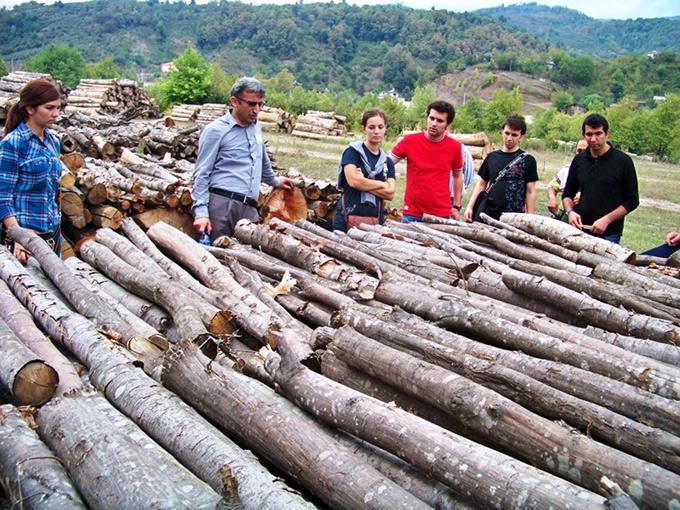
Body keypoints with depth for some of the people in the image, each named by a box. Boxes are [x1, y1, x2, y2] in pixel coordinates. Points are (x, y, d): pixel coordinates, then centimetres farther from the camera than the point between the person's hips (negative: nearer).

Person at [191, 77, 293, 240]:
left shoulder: (255, 126, 16)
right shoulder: (216, 130, -2)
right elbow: (202, 174, -4)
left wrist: (274, 181, 46)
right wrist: (201, 211, -12)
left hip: (250, 208, 6)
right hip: (222, 204, -6)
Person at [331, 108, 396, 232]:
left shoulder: (387, 162, 14)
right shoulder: (353, 151, 2)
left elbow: (390, 194, 3)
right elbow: (353, 180, -13)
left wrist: (363, 183, -8)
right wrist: (381, 184, 0)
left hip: (376, 221, 4)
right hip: (349, 219, -4)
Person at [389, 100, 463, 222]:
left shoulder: (454, 147, 0)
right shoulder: (409, 141, -4)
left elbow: (457, 176, 12)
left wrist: (456, 206, 11)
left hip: (441, 215, 1)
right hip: (411, 214, 0)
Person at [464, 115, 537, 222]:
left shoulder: (527, 160, 2)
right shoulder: (491, 157, 12)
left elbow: (530, 192, 1)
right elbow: (481, 184, 16)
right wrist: (470, 206, 7)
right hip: (487, 215, 3)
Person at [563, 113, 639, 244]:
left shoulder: (623, 161, -3)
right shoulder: (579, 160, 8)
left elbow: (632, 200, -2)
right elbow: (568, 194, 17)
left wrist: (607, 220, -13)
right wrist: (570, 212, -3)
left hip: (609, 234, -3)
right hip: (580, 229, 3)